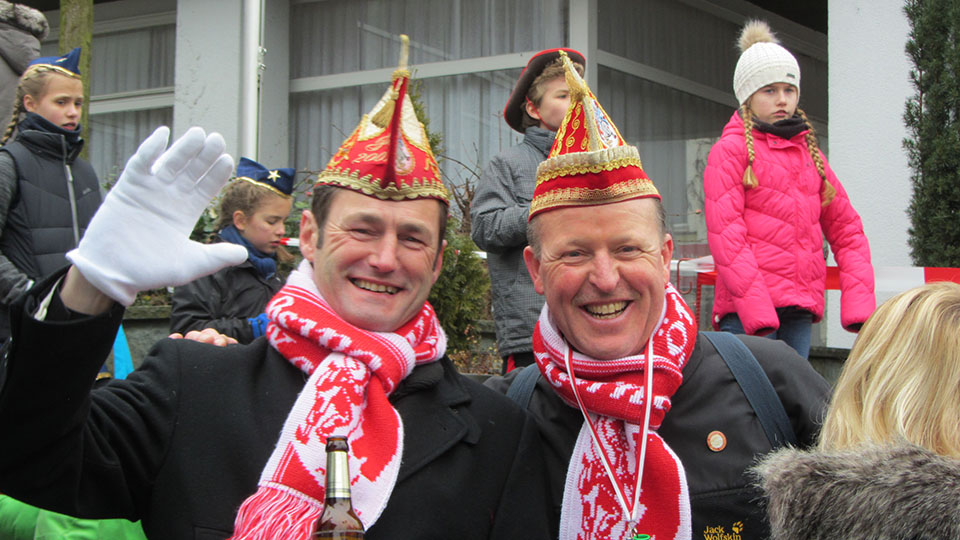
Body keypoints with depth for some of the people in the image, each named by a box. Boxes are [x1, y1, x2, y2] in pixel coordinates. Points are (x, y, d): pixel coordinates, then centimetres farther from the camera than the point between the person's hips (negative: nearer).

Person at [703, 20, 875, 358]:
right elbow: (725, 233, -8)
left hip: (800, 308, 6)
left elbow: (846, 229, 18)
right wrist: (754, 306, -19)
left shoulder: (809, 153, 21)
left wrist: (859, 300, 4)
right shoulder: (730, 150, 3)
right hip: (747, 306, -6)